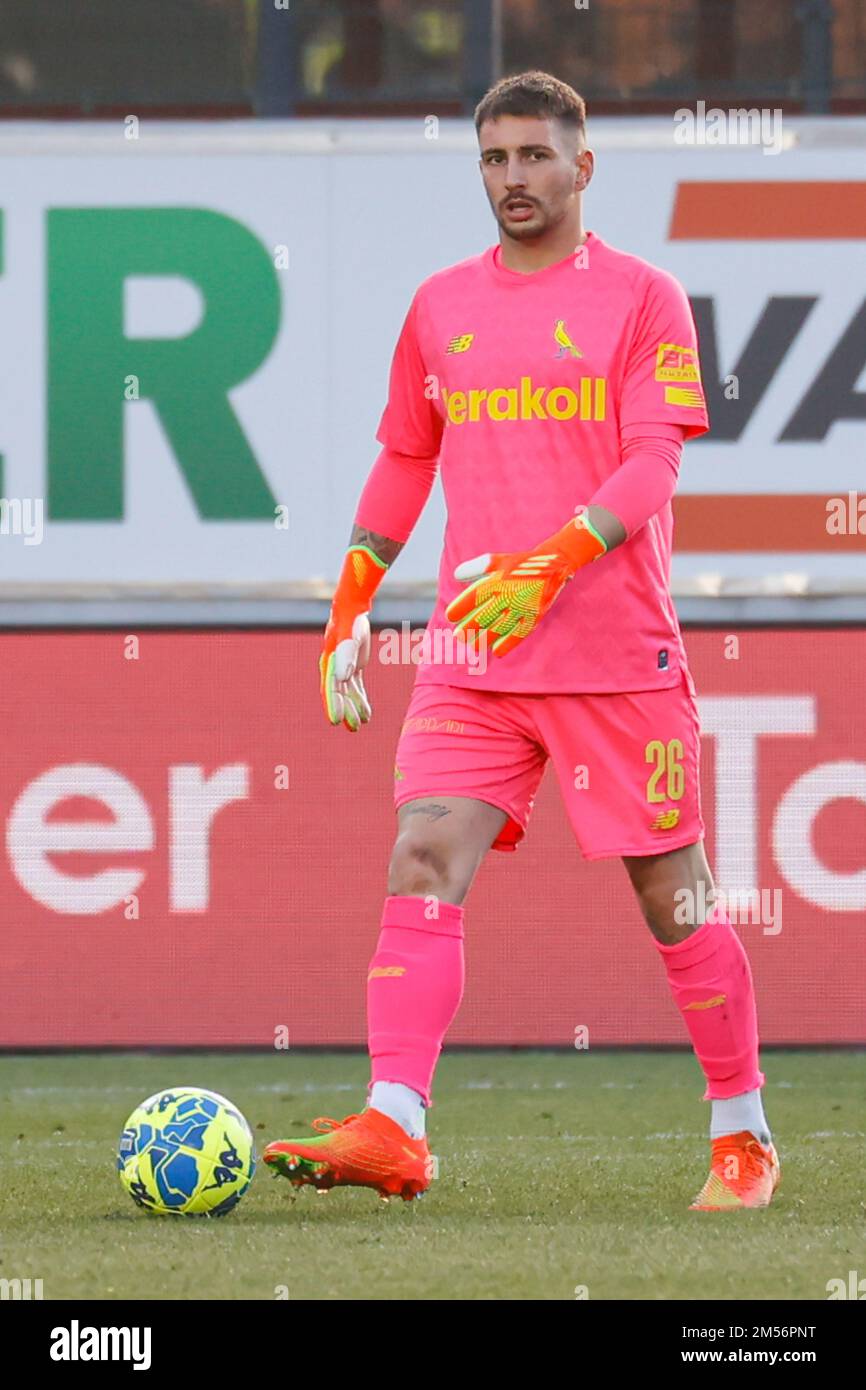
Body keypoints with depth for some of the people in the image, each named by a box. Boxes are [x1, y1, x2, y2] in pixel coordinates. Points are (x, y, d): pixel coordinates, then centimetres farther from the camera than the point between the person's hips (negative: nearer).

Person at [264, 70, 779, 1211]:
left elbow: (651, 469, -10)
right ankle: (392, 1129, -22)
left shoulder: (643, 299, -2)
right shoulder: (441, 306, 13)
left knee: (672, 894, 2)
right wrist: (349, 610, 17)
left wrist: (547, 565, -24)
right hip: (471, 656, 4)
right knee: (422, 864, -13)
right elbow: (404, 462, 22)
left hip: (619, 655, -4)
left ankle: (742, 1136, 17)